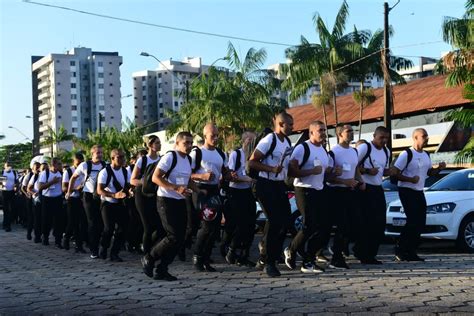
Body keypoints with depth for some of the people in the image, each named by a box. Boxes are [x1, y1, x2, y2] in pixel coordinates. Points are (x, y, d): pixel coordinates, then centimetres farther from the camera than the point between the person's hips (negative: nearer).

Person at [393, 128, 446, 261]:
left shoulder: (426, 155, 12)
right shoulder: (406, 154, -12)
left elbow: (429, 172, 24)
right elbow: (395, 174, -14)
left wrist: (439, 168, 4)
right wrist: (410, 179, -26)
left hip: (419, 192, 8)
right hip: (406, 191, -8)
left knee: (421, 222, 5)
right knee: (413, 221, -14)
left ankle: (411, 251, 13)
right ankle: (400, 249, -2)